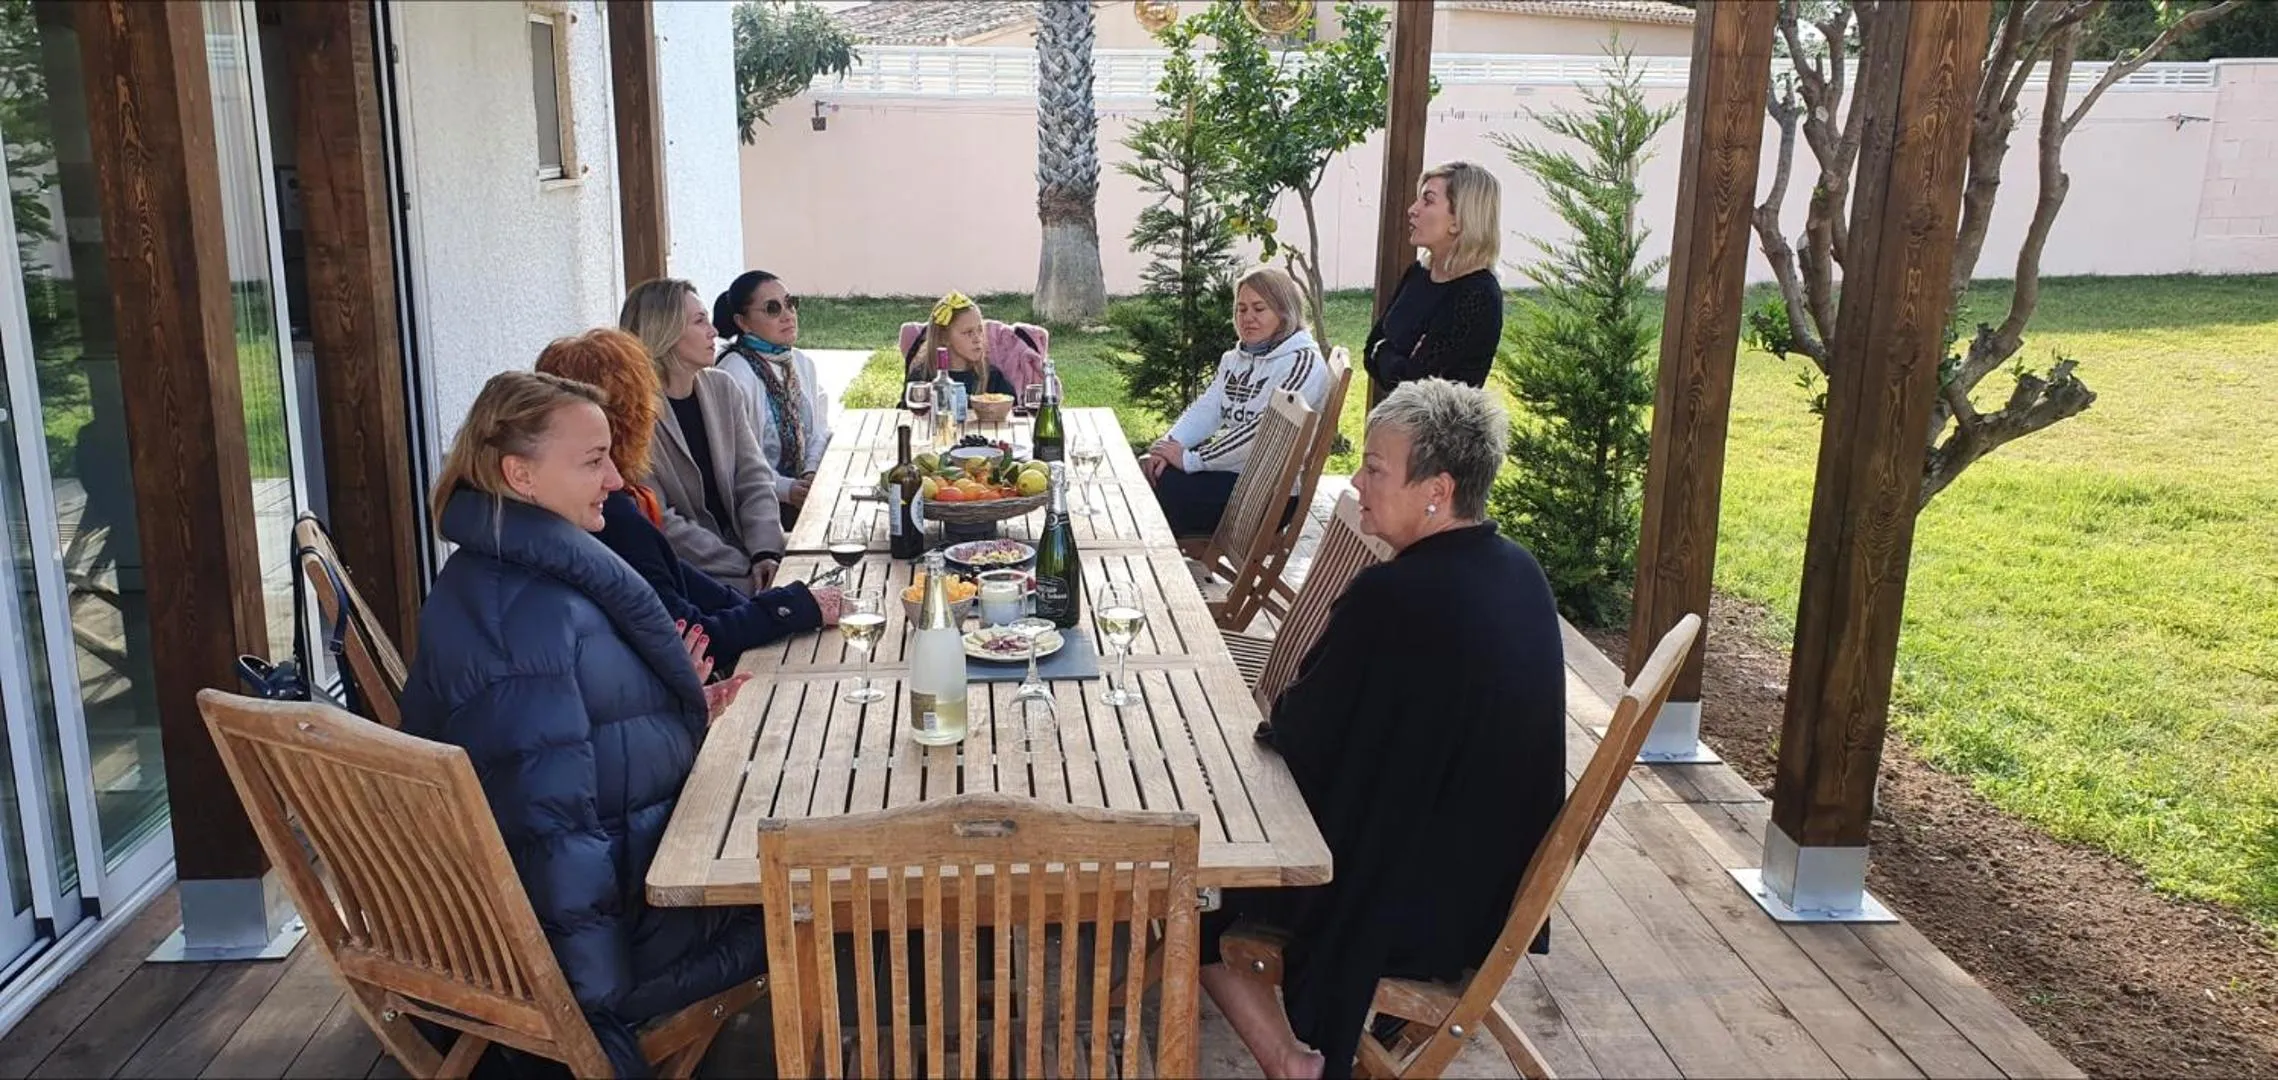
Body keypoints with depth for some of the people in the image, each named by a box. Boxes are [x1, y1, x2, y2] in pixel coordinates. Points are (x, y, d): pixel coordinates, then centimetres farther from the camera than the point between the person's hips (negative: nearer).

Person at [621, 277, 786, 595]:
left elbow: (754, 478, 4)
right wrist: (747, 570, -18)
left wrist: (766, 552, -14)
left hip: (739, 543, 6)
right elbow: (659, 522, -15)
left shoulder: (723, 389, 7)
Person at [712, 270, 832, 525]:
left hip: (802, 489, 8)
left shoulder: (802, 363, 11)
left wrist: (812, 473, -7)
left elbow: (820, 431, 12)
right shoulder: (734, 375, -15)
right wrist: (787, 490, -25)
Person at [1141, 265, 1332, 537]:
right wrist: (1170, 445, -15)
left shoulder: (1303, 362, -14)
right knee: (1147, 469, -8)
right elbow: (1206, 409, 5)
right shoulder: (1237, 357, 15)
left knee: (1166, 486, -22)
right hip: (1230, 467, 8)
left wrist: (1190, 459, -22)